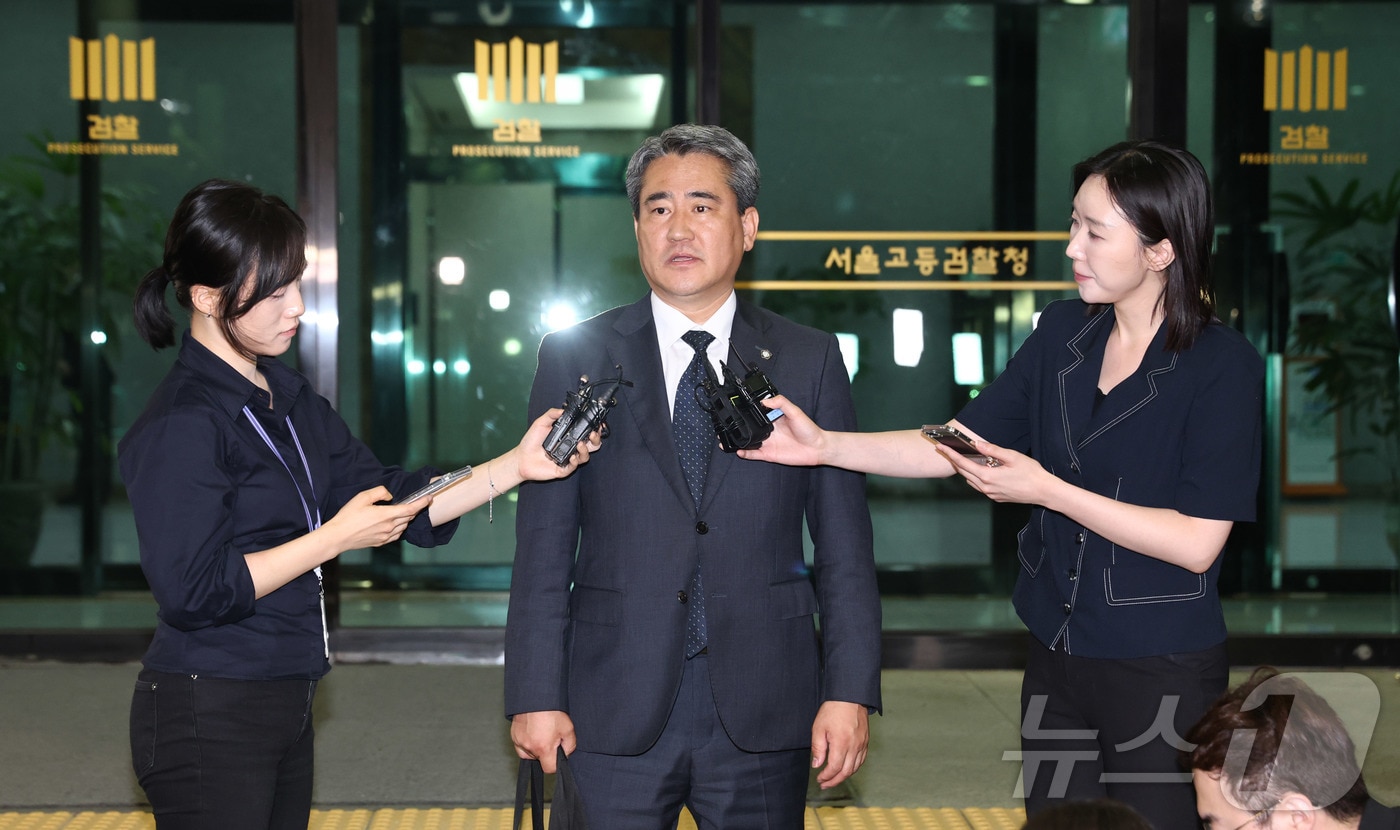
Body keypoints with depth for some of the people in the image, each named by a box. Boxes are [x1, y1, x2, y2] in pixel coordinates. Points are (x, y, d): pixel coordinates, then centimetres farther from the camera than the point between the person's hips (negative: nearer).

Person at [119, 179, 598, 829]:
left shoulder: (288, 399, 10)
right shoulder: (181, 426, -17)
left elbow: (391, 502, 7)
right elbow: (191, 592, -22)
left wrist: (517, 465, -3)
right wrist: (334, 539, -19)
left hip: (284, 704, 8)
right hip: (208, 719, -8)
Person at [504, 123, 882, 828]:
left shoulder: (809, 362, 5)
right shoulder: (576, 358, 5)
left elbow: (844, 545, 3)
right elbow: (543, 545, 2)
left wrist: (850, 691, -4)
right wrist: (536, 695, -3)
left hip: (763, 716, 1)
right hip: (614, 716, 0)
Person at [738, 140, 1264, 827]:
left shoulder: (1224, 365, -14)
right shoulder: (1063, 333, 4)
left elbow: (1197, 542, -18)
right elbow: (965, 443, 3)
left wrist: (1047, 490, -21)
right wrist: (825, 445, -8)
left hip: (1162, 672, -5)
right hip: (1057, 659, 6)